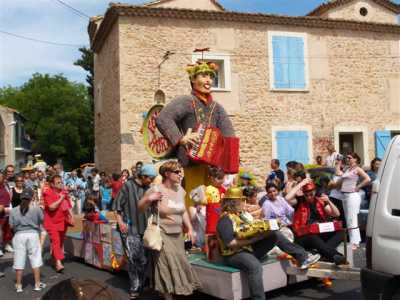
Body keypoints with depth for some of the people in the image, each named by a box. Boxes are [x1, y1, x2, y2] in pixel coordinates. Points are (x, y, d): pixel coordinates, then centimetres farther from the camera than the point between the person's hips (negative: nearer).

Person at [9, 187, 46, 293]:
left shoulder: (14, 211, -4)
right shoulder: (36, 209, -7)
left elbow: (12, 226, -2)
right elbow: (42, 221, 4)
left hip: (19, 235, 1)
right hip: (33, 234, -1)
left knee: (19, 260, 7)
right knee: (35, 259, 7)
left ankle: (18, 285, 14)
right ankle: (37, 284, 12)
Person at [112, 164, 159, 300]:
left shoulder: (148, 188, 8)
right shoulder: (128, 186, -7)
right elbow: (117, 205, -6)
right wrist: (120, 221, -13)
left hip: (144, 229, 6)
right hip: (130, 229, -5)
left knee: (143, 260, 10)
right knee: (134, 260, -6)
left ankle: (140, 287, 27)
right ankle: (134, 289, 10)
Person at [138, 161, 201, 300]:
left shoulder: (180, 190, 6)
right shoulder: (156, 189, -12)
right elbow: (140, 208, -10)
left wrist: (189, 228, 9)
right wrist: (148, 199, -29)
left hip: (177, 234, 6)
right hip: (162, 234, -6)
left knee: (179, 263, 12)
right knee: (167, 265, -3)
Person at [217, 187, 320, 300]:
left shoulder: (238, 214, 15)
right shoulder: (225, 220, -14)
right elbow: (231, 243, -24)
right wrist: (253, 239, -22)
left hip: (248, 248, 9)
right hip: (234, 254, -9)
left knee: (275, 235, 0)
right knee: (255, 266, -41)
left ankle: (303, 258, 1)